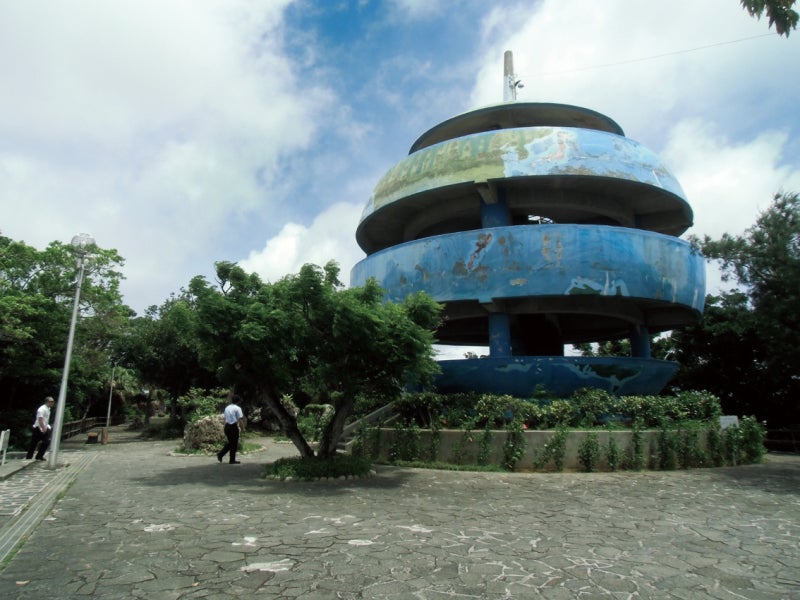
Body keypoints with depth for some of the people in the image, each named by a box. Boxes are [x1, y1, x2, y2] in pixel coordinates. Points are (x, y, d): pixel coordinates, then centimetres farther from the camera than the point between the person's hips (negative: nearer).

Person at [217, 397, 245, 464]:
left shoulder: (227, 408, 12)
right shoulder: (237, 408, -9)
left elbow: (225, 418, 15)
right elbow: (240, 419, -14)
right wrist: (242, 428, -6)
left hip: (227, 426, 7)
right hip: (234, 427, -7)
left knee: (230, 443, 20)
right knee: (234, 444, 4)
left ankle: (220, 454, 9)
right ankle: (232, 460, 9)